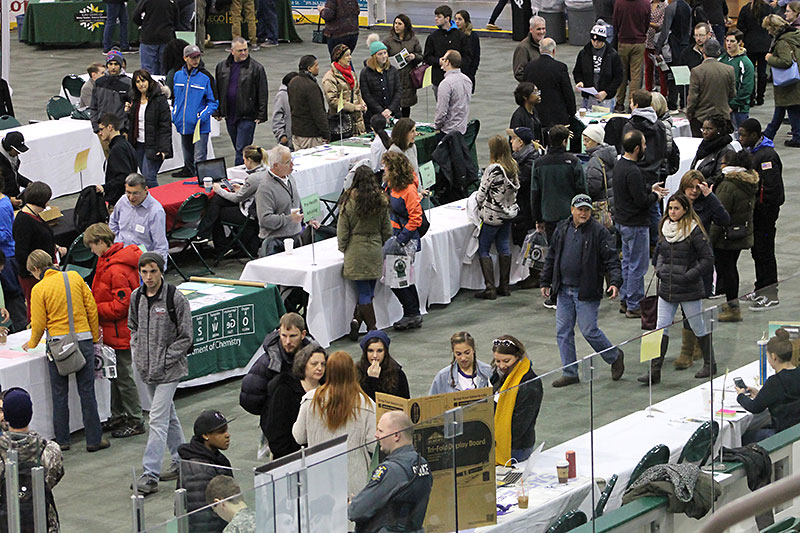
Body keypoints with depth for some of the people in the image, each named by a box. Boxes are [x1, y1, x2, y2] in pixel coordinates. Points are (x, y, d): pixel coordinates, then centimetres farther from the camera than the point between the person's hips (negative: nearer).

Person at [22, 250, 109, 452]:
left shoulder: (39, 289, -7)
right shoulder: (75, 277, 2)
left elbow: (39, 323, -6)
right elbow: (91, 308, 3)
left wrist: (32, 344, 13)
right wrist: (94, 336, 14)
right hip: (83, 338, 2)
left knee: (59, 394, 10)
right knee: (87, 392, 6)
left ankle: (62, 440, 13)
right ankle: (94, 439, 6)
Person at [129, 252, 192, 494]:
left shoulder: (175, 298, -13)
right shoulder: (136, 297, 4)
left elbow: (185, 337, -9)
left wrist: (164, 361, -14)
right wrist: (137, 353, 6)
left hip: (168, 369, -6)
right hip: (146, 369, 6)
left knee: (158, 419, -11)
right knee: (168, 415, 18)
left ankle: (150, 475, -14)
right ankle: (181, 462, 32)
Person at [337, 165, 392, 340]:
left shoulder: (349, 202, -10)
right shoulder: (381, 201, -1)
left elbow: (342, 230, -4)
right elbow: (387, 229, 5)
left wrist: (343, 248, 12)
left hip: (356, 250, -2)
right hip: (375, 250, 2)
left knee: (364, 292, 2)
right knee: (368, 291, 13)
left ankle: (372, 329, 1)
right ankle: (357, 319, 9)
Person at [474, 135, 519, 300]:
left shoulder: (494, 169, -22)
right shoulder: (513, 166, 0)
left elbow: (482, 192, -15)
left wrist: (479, 205, 4)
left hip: (492, 215, -8)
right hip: (509, 211, 8)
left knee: (483, 249, 1)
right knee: (504, 247, 16)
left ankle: (490, 288, -3)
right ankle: (504, 286, 19)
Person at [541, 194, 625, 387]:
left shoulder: (599, 232, -8)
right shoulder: (562, 229, 8)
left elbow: (612, 259, -9)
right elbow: (551, 257, 17)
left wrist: (615, 282, -22)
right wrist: (545, 282, 16)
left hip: (586, 292, -5)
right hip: (564, 291, 6)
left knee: (589, 331, -4)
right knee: (563, 332, 5)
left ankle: (615, 357, 21)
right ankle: (569, 373, 14)